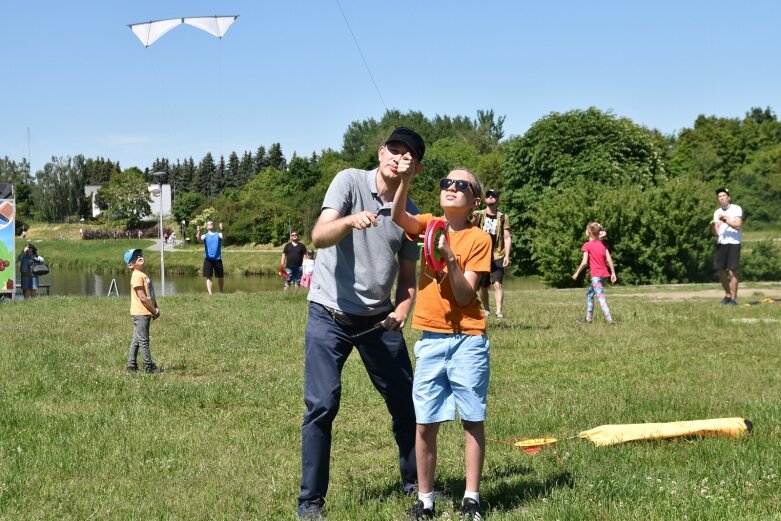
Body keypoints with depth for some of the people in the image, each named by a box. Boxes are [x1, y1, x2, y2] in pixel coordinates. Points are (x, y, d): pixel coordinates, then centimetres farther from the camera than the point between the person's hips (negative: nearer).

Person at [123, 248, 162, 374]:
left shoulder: (144, 275, 16)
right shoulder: (137, 276, -14)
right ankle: (149, 367, -1)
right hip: (140, 313, -10)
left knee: (137, 340, 13)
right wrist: (154, 311, -13)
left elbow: (151, 294, 18)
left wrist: (156, 308, 5)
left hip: (146, 313, 10)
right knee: (144, 341, -4)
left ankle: (131, 366, 19)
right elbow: (142, 297, -19)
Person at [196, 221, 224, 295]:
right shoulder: (205, 236, 7)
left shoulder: (218, 235, 7)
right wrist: (198, 233, -36)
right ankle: (210, 293, -8)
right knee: (208, 277, -6)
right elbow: (200, 240, -14)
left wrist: (221, 230, -35)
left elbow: (223, 237, -15)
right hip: (208, 259, -1)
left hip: (217, 259, 1)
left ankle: (221, 293, 23)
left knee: (221, 277, 8)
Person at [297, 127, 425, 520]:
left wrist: (402, 310, -10)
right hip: (330, 315, -4)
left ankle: (415, 483, 30)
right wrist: (350, 221, -42)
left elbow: (407, 276, 11)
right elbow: (318, 237, -22)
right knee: (322, 405, -10)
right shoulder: (350, 181, -9)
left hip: (378, 320, 5)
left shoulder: (410, 214, 4)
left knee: (406, 401, 10)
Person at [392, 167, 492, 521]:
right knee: (425, 423, 3)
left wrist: (450, 257, -23)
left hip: (468, 340, -2)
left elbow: (464, 296, -11)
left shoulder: (478, 239, -4)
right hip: (430, 339, 2)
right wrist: (405, 180, -33)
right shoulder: (428, 225, 5)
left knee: (472, 420, 4)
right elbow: (398, 218, -19)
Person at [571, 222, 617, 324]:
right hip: (603, 273, 7)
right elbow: (609, 259, 4)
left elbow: (584, 262, -12)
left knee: (601, 297, -12)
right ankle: (588, 318, 25)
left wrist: (577, 273, -1)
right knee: (589, 294, 21)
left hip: (595, 274, -7)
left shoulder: (587, 245, -8)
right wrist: (613, 273, 8)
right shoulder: (602, 244, 9)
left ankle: (610, 320, -22)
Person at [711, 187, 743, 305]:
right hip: (721, 244, 5)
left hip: (733, 243, -5)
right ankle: (728, 295, 24)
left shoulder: (736, 209, -2)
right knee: (720, 271, 5)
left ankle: (733, 298, -1)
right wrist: (713, 227, -12)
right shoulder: (717, 213, 13)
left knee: (732, 272, -7)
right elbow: (716, 233, 9)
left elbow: (738, 225, -13)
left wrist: (726, 220, -23)